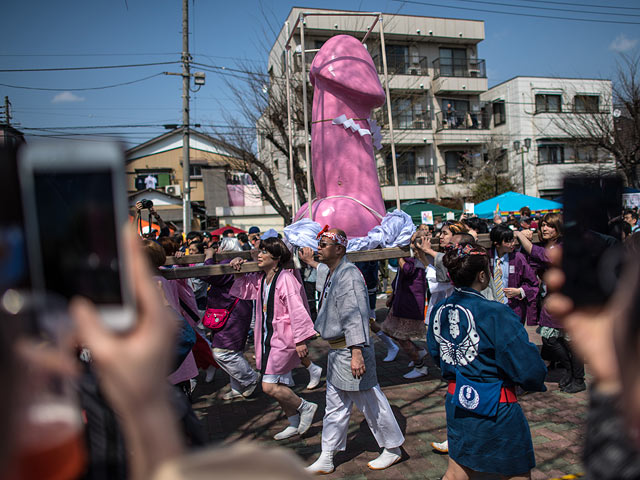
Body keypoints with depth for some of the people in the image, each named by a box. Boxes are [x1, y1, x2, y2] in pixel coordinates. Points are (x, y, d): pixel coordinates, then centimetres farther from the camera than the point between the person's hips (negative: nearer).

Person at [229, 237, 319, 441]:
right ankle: (294, 423, 34)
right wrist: (238, 270, 7)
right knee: (279, 385, 16)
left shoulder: (285, 279, -18)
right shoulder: (260, 279, 7)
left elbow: (297, 310, -20)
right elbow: (244, 289, 24)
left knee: (269, 386, -10)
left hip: (283, 339, -9)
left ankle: (305, 407, 11)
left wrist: (300, 340, -21)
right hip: (267, 338, 9)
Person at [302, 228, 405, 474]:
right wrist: (311, 263, 42)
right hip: (336, 351, 10)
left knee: (370, 401, 6)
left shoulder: (348, 275, -22)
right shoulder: (332, 272, 8)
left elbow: (355, 317, -27)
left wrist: (357, 353, -30)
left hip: (350, 350, -10)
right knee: (335, 406, 17)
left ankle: (392, 449, 27)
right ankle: (326, 459, 28)